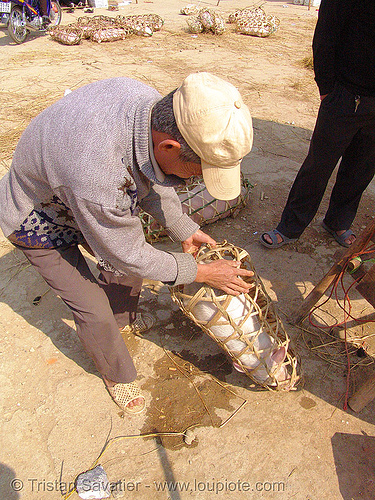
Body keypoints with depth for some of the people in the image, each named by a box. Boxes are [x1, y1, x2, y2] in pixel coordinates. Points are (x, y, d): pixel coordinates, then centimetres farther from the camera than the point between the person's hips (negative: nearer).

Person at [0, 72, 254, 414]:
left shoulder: (147, 100, -25)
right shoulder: (99, 178, -47)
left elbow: (150, 179, -4)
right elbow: (129, 256, -27)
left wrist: (185, 230, -2)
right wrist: (203, 272, -18)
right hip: (39, 221, -6)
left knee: (125, 264, 17)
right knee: (93, 309, -1)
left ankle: (123, 317, 49)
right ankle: (116, 373, 30)